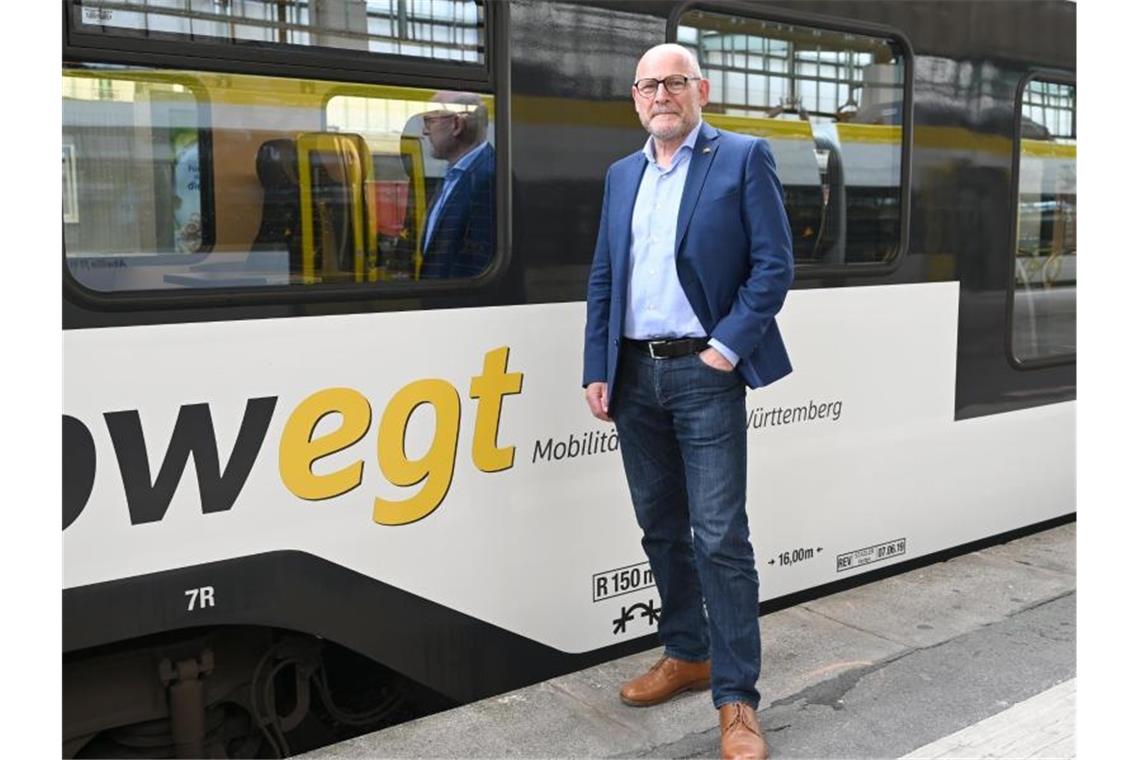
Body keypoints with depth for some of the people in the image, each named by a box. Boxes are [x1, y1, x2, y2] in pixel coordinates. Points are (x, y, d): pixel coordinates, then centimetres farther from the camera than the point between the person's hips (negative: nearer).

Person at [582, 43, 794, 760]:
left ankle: (737, 698, 3)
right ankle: (685, 655, 30)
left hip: (704, 373, -5)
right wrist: (597, 371, 8)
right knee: (661, 529, 14)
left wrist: (727, 347, -13)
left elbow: (775, 265, -6)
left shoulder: (744, 158, 0)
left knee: (720, 537, -6)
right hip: (634, 377, 6)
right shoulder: (622, 175, 16)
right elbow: (602, 279, 15)